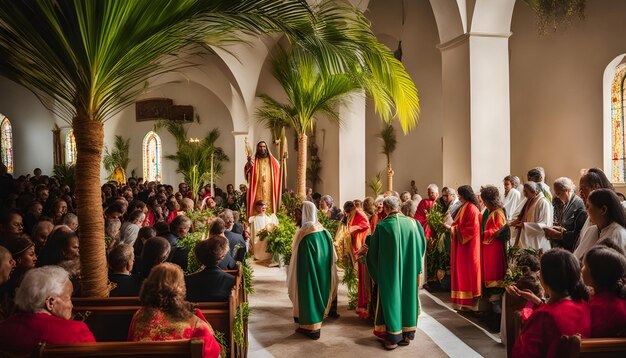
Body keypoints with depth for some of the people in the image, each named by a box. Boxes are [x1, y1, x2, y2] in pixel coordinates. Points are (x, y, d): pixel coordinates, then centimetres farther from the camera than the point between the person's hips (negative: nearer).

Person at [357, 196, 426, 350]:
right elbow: (421, 245, 8)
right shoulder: (412, 222, -3)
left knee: (391, 296, 7)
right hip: (409, 270, 3)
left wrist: (364, 250, 19)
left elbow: (373, 248, -2)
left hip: (389, 270, -3)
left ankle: (393, 336, 11)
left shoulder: (382, 225, -12)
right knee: (407, 294, 14)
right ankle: (406, 334, 24)